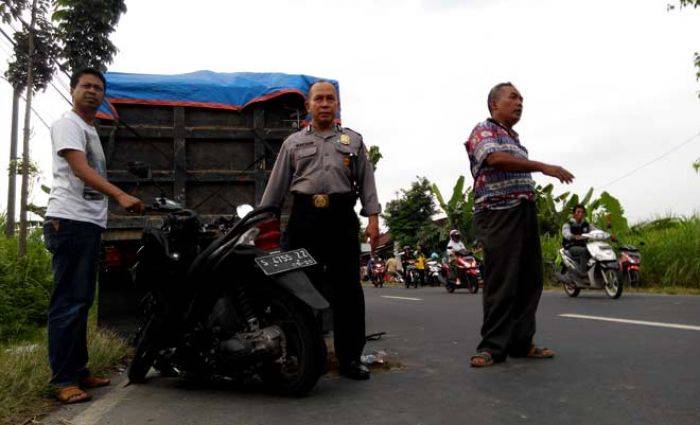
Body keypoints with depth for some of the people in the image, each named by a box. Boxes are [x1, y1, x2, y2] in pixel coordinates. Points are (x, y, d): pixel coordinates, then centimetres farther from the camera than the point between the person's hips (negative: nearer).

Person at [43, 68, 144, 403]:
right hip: (69, 222, -10)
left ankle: (78, 371, 20)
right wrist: (120, 195, -31)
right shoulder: (68, 124, -4)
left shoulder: (91, 131, 25)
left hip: (90, 224, 10)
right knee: (69, 301, -9)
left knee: (82, 301, 12)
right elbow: (80, 169, -18)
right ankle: (63, 379, -3)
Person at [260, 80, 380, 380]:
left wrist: (372, 217, -1)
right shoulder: (293, 142, 18)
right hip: (304, 218, 1)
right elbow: (276, 186, 16)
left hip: (341, 218, 0)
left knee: (347, 290, -1)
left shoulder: (353, 140, 18)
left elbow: (366, 182, 11)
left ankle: (350, 358, 8)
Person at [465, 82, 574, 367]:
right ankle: (493, 346, -2)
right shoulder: (484, 130, 0)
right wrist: (543, 167, -22)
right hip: (498, 213, -9)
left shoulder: (516, 140, 26)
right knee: (501, 283, -9)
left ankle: (521, 342, 14)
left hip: (526, 214, 9)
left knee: (529, 282, 6)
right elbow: (495, 158, -20)